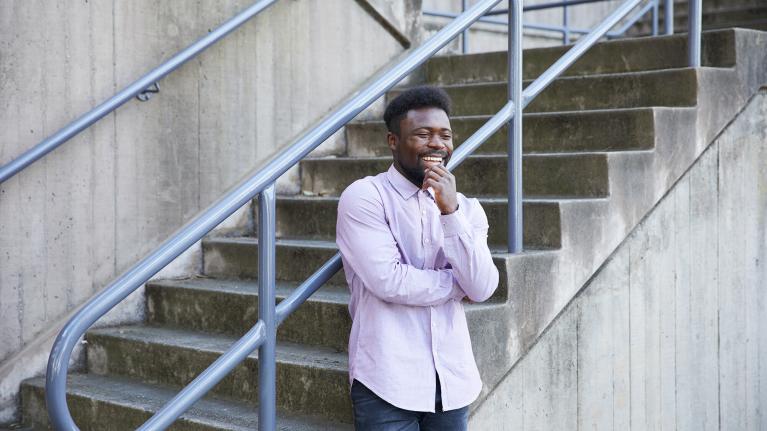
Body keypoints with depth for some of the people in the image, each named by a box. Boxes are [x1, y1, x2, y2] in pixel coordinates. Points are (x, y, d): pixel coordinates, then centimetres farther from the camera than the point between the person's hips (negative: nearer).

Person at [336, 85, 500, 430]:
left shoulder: (467, 208, 9)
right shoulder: (363, 196, -6)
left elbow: (483, 288, -4)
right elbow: (389, 281, -16)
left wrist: (451, 211, -12)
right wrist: (460, 283, -3)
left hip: (453, 381, 5)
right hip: (388, 382, -4)